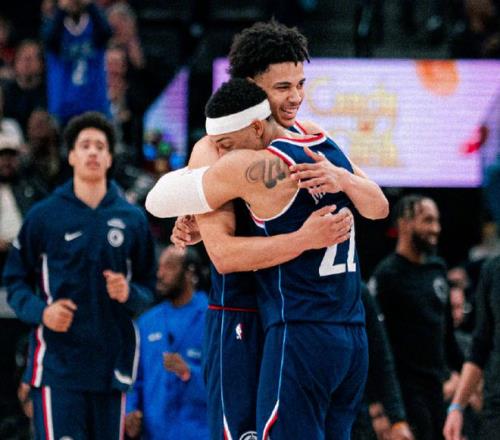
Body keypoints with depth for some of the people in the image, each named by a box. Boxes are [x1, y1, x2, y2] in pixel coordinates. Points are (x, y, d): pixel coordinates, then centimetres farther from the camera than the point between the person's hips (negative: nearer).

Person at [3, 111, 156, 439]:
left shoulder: (132, 219, 10)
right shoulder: (44, 216, 3)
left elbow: (148, 287, 14)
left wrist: (129, 294, -9)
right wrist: (40, 311, -14)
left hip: (111, 363, 3)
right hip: (57, 362, -3)